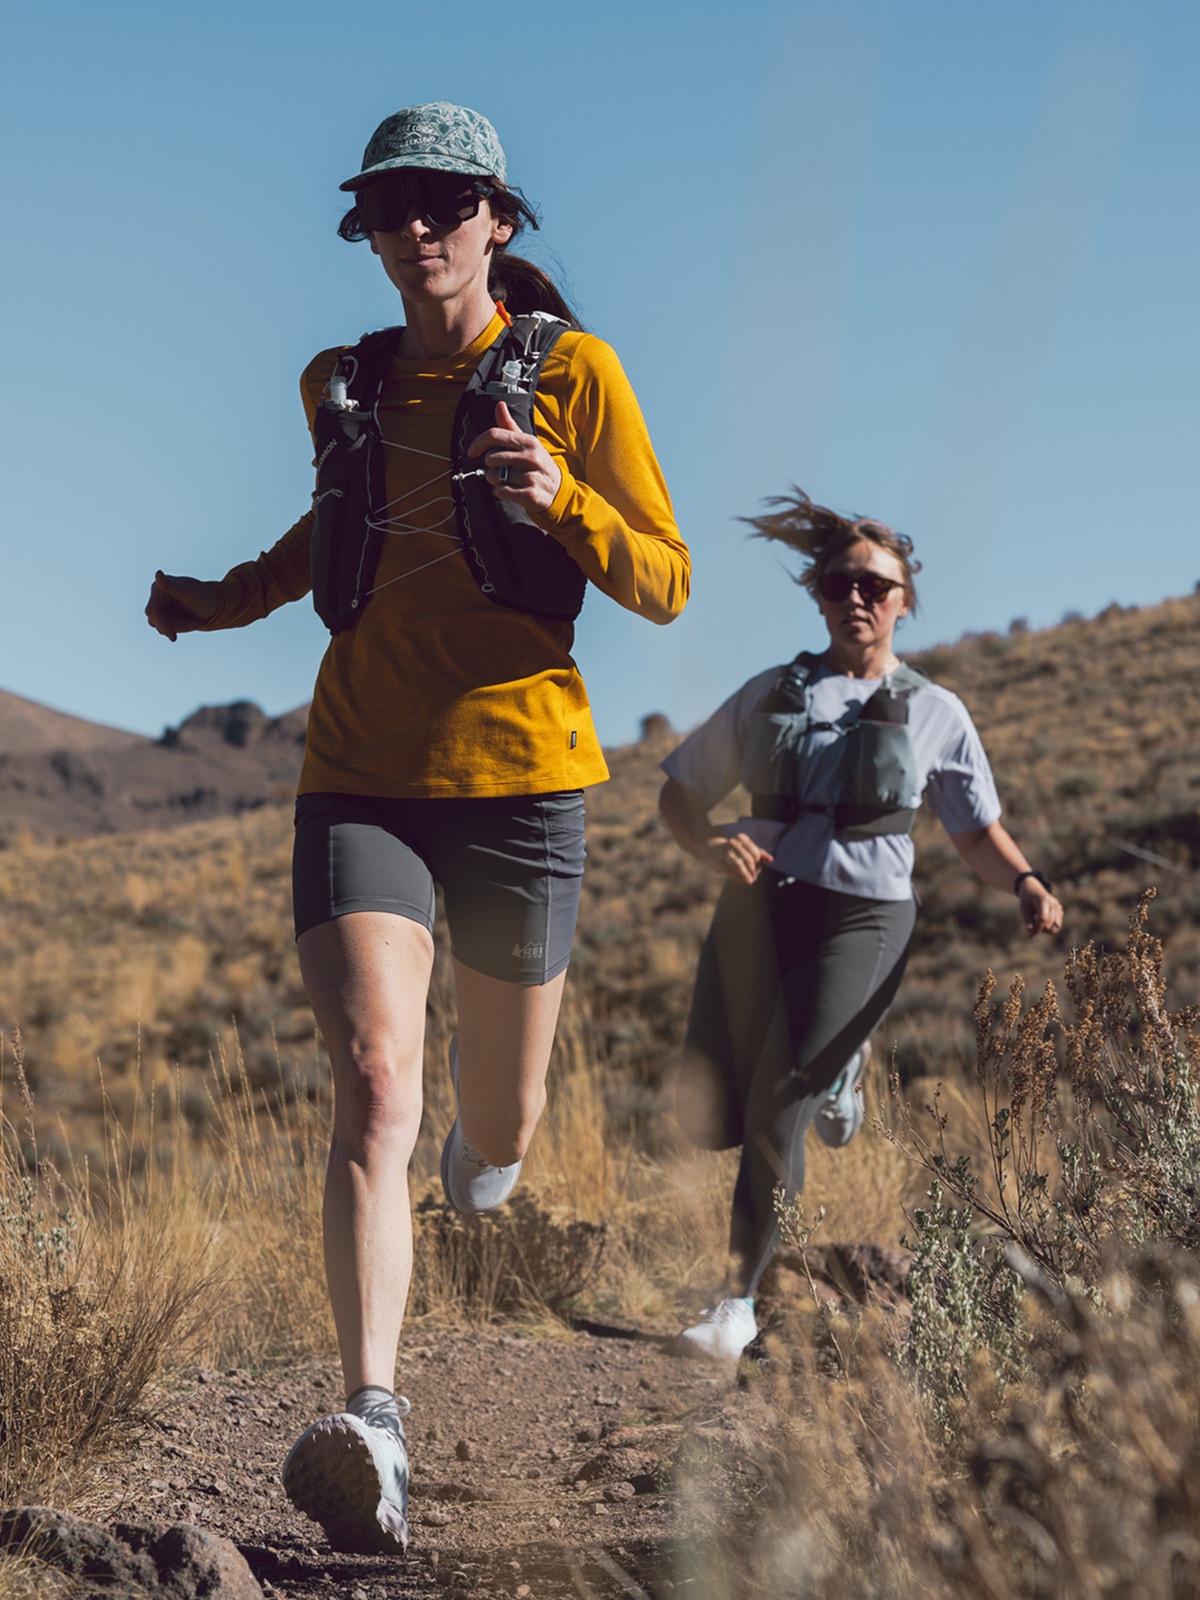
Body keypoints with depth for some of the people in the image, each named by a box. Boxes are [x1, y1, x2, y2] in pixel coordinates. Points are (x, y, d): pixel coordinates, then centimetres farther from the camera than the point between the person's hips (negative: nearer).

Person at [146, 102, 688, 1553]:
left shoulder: (573, 373, 0)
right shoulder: (343, 385, 10)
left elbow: (666, 586, -3)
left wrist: (562, 500, -20)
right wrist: (232, 599, 21)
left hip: (517, 777, -1)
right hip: (360, 777, 1)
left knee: (499, 1127, 13)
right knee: (373, 1088, -20)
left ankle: (484, 1144, 53)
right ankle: (373, 1429, -27)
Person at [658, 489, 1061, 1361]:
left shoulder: (933, 713, 7)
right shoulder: (771, 694, 11)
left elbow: (979, 833, 11)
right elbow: (680, 791, 14)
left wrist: (1026, 883, -11)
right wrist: (712, 845, -9)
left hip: (861, 920, -3)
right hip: (758, 906, 3)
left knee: (775, 1117, -13)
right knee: (711, 1117, -1)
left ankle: (740, 1300, 4)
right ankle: (835, 1069, 33)